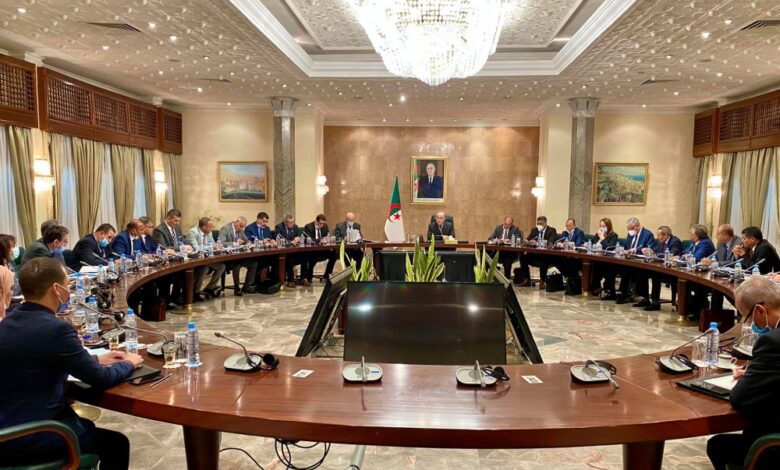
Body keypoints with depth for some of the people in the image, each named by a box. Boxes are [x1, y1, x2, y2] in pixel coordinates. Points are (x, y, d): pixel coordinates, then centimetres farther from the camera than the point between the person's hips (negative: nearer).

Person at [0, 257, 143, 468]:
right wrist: (128, 364, 4)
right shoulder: (55, 328, -24)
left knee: (86, 426, 28)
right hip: (28, 438, -9)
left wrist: (96, 359, 17)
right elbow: (101, 379, -15)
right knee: (116, 443, 7)